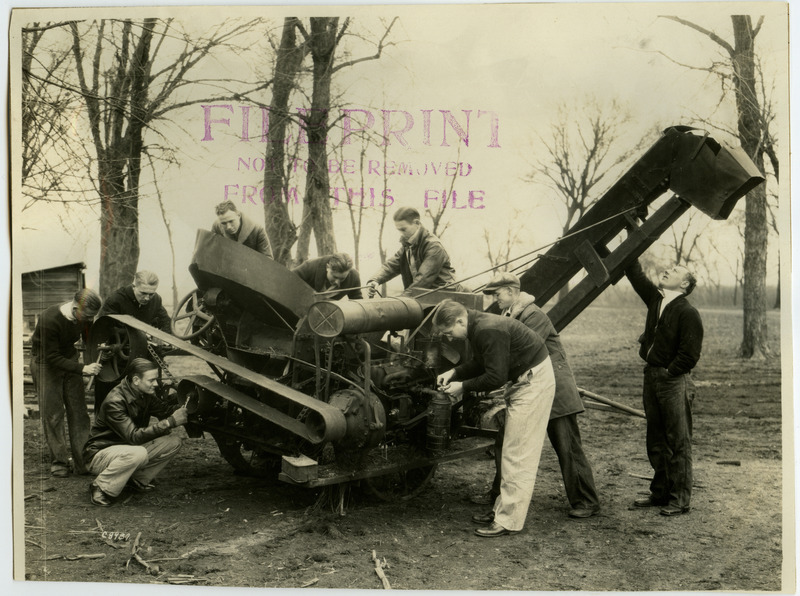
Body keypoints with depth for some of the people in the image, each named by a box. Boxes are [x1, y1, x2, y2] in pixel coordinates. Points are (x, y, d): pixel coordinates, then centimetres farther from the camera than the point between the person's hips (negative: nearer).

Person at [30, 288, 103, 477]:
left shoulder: (83, 316, -14)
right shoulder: (49, 320, -32)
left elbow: (88, 337, 8)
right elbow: (52, 358, -28)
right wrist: (82, 369, -33)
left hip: (69, 359, 5)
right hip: (45, 363, -5)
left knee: (78, 412, -1)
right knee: (53, 414, -4)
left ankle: (83, 461, 3)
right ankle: (58, 461, 8)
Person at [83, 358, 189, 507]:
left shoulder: (145, 395, -3)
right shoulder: (115, 402, -27)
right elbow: (134, 436, -33)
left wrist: (184, 408, -19)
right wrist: (170, 422, -37)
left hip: (128, 447, 8)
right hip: (99, 454, -8)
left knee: (173, 442, -9)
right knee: (138, 454, -39)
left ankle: (137, 479, 6)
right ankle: (101, 487, -16)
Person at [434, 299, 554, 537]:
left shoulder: (489, 331, -27)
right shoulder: (477, 327, 4)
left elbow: (495, 378, -27)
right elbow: (480, 363, 18)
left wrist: (463, 386, -16)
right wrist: (454, 373, 4)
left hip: (533, 382, -11)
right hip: (521, 381, 11)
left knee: (517, 455, -6)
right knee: (511, 453, 15)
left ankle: (508, 521, -1)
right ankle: (503, 510, 25)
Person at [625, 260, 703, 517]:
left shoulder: (688, 313, -12)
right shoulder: (655, 299, 9)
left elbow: (689, 356, -15)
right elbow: (635, 274, 14)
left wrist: (668, 374, -12)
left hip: (674, 381, -8)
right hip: (651, 378, 8)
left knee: (678, 443, 0)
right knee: (656, 441, 14)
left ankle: (680, 499, 7)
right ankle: (660, 493, 25)